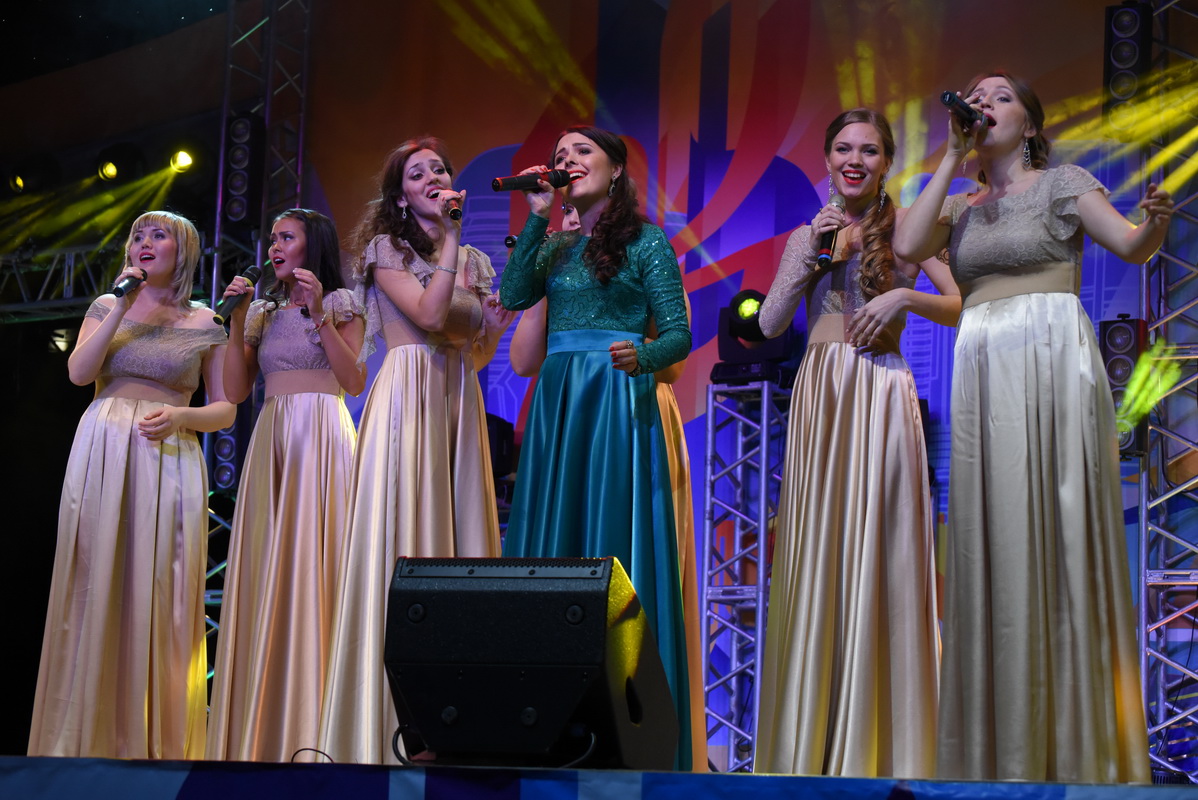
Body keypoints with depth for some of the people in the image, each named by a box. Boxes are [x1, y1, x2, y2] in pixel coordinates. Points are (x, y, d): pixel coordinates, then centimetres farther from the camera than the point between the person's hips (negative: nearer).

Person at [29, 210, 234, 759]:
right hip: (101, 450, 1)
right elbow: (79, 372, -1)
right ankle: (87, 736, 0)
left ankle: (155, 742, -1)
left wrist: (180, 416, -10)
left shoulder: (203, 323, 11)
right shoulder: (107, 306, 15)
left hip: (169, 459, -1)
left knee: (158, 594, -5)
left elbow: (225, 409, 9)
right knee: (95, 589, -3)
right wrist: (122, 307, -5)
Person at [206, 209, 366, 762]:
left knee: (314, 565, -11)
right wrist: (236, 323, 3)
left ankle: (313, 727, -8)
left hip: (322, 436, -5)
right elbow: (236, 391, 11)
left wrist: (320, 314, -13)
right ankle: (264, 728, 1)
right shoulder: (265, 311, 18)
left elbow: (354, 382, -7)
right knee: (266, 572, -1)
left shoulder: (341, 303, 5)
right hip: (270, 441, 5)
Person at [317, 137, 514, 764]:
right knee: (404, 548, -10)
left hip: (459, 403, 5)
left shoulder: (475, 261, 19)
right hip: (408, 399, -5)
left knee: (459, 537, -1)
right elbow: (429, 315, -14)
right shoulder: (387, 248, 3)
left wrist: (502, 317, 3)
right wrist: (451, 238, -10)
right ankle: (395, 732, -10)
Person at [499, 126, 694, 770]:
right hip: (555, 402, 5)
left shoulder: (646, 242, 4)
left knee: (613, 543, -9)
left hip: (617, 403, -5)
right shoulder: (556, 247, 19)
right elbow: (512, 294, 2)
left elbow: (678, 334, -1)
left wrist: (642, 356, -22)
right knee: (550, 544, 1)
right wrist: (537, 217, 3)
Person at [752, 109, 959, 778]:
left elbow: (965, 308, 0)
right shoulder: (808, 234, 16)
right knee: (814, 554, 0)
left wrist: (906, 297, -14)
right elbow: (771, 323, 6)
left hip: (881, 394, -3)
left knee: (877, 554, -6)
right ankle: (811, 738, 5)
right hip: (818, 393, 3)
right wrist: (810, 252, -2)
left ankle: (880, 745, -1)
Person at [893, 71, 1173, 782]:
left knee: (1059, 526, -6)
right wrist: (953, 158, 4)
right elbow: (909, 245, 1)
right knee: (992, 532, 1)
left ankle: (1076, 742, -1)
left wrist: (1158, 220, -28)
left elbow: (1132, 246, -5)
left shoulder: (1061, 183, 8)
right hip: (982, 367, 4)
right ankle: (1003, 744, 5)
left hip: (1055, 357, -4)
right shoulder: (962, 204, 19)